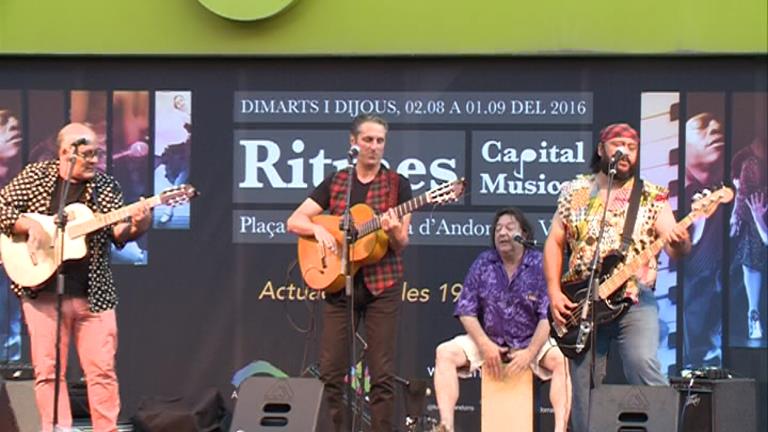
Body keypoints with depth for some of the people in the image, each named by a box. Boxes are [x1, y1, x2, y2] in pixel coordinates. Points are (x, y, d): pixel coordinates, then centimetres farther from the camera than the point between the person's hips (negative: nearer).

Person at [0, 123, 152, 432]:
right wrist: (30, 225, -14)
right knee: (48, 369, 1)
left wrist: (135, 227, -23)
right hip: (43, 291, -1)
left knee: (102, 369, -1)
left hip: (94, 294, 1)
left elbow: (118, 233, -2)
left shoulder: (106, 187, 5)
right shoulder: (35, 176, 3)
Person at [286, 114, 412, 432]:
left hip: (381, 286, -2)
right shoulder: (335, 183, 9)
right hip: (339, 284, 2)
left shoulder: (397, 184, 3)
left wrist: (394, 230, -23)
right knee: (330, 372, 0)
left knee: (382, 374, -4)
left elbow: (402, 242, -1)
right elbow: (294, 221, 8)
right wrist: (318, 229, -12)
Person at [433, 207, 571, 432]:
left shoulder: (540, 265, -6)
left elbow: (548, 316, -11)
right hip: (488, 339, 2)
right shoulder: (483, 264, 2)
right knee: (445, 353, -21)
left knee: (560, 359, -32)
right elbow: (466, 312, 0)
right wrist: (485, 346, -14)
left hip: (532, 341, -2)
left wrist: (530, 353, -23)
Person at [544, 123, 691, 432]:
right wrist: (554, 293, -1)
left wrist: (680, 243, -29)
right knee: (584, 390, 2)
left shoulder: (652, 197, 5)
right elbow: (554, 243, 11)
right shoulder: (575, 192, 10)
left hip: (635, 300, -2)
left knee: (642, 364, -26)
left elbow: (676, 249, -4)